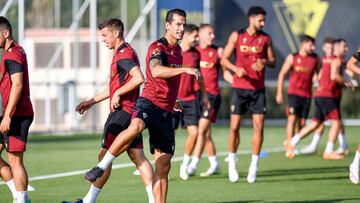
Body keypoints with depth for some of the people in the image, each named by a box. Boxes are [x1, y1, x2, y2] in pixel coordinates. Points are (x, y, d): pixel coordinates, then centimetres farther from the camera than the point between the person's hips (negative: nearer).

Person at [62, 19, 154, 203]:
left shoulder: (124, 53, -13)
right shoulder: (123, 53, 20)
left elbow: (138, 78, -28)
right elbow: (114, 87, 29)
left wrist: (118, 94, -20)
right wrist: (91, 102, 28)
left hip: (122, 111, -10)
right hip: (131, 112, 10)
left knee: (105, 155, -5)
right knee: (137, 157, 6)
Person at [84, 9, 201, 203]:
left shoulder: (178, 50, 19)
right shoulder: (157, 47, -7)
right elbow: (156, 71, -28)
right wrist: (185, 69, -33)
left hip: (166, 112, 7)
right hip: (149, 102, -7)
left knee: (163, 166, 3)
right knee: (135, 127, -40)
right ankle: (101, 167, -30)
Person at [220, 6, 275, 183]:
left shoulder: (265, 38, 4)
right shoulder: (237, 36, -1)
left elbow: (273, 62, 7)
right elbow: (224, 59, 0)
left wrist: (265, 62, -16)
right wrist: (236, 69, -18)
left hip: (258, 89, 2)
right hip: (239, 87, -2)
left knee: (259, 126, -5)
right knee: (235, 126, 0)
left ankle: (254, 165, 3)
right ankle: (232, 163, 16)